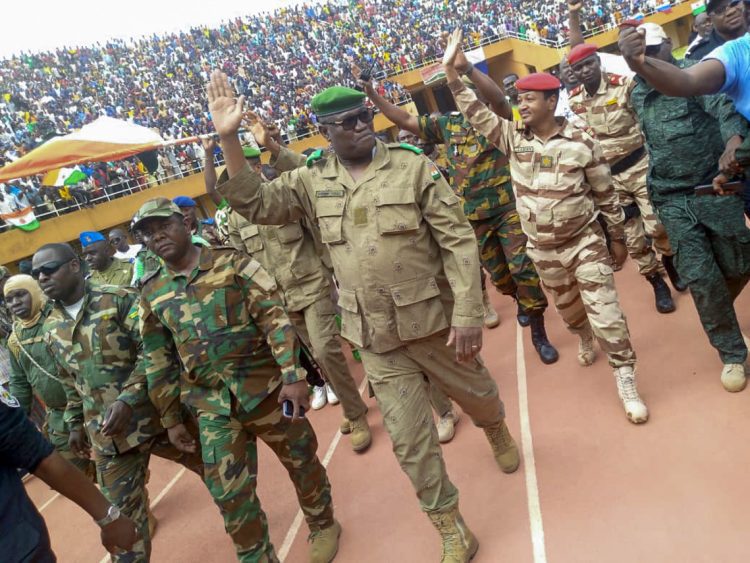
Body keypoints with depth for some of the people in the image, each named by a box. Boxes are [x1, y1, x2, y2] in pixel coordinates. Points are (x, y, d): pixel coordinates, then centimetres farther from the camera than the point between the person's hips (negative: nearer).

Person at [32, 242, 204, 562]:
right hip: (106, 433, 4)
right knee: (121, 510, 7)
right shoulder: (51, 328, 8)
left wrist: (128, 399, -24)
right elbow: (69, 381, 20)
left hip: (156, 413, -4)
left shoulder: (120, 300, -11)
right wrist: (76, 423, 21)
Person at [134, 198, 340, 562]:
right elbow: (157, 361, 10)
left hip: (266, 389, -2)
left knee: (301, 462, 13)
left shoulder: (233, 264, -6)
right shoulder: (152, 294, 5)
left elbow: (275, 319, -11)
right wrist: (170, 419, 12)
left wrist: (294, 376, -18)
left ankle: (323, 525, 40)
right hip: (213, 407, 3)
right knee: (228, 493, 6)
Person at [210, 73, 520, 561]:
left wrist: (468, 315, -17)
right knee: (409, 438, 9)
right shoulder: (313, 180, 1)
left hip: (433, 320, -1)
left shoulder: (413, 167, -10)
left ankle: (498, 433, 60)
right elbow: (255, 203, -3)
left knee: (478, 395, 21)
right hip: (376, 336, 2)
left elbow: (458, 241, -11)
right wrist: (229, 138, -15)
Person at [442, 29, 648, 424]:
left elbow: (606, 195, -4)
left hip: (585, 242, -3)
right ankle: (586, 340, 53)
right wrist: (450, 70, -17)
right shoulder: (513, 137, -5)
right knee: (568, 308, 22)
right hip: (543, 250, 4)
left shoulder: (581, 143, -13)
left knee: (606, 312, -3)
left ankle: (626, 383, 10)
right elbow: (475, 113, -8)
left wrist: (618, 239, 3)